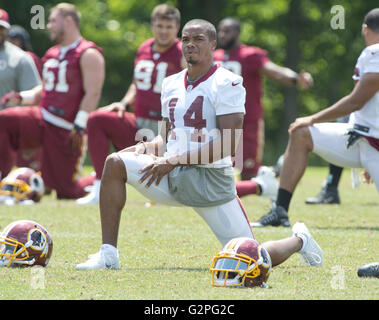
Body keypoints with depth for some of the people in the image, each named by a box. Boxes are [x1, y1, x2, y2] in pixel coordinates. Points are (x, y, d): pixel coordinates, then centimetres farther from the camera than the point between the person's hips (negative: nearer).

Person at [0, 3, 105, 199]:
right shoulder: (52, 54, 15)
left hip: (65, 129, -7)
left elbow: (93, 93, -17)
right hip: (42, 118, 7)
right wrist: (22, 97, 6)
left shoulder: (88, 55, -10)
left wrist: (79, 127, -24)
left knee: (66, 189, -3)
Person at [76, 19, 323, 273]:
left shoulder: (227, 84, -10)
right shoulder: (172, 84, 12)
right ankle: (109, 255, -13)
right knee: (115, 163, -15)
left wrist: (174, 160, -20)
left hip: (211, 179, -6)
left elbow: (228, 145, -17)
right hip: (172, 176, 6)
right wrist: (146, 148, -3)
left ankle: (298, 240, 30)